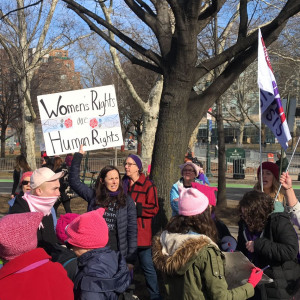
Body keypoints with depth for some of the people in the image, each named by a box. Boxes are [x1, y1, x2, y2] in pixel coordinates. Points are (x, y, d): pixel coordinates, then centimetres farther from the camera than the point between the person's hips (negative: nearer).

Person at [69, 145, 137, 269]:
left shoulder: (127, 201, 0)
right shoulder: (94, 196, 4)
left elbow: (132, 230, 0)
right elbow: (74, 181, 4)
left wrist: (131, 259, -4)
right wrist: (78, 155, 1)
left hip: (118, 254, -1)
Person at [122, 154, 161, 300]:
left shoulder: (148, 185, -8)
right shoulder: (123, 183, 9)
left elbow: (154, 209, -13)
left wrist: (136, 206, -19)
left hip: (142, 233, -5)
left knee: (147, 267, 1)